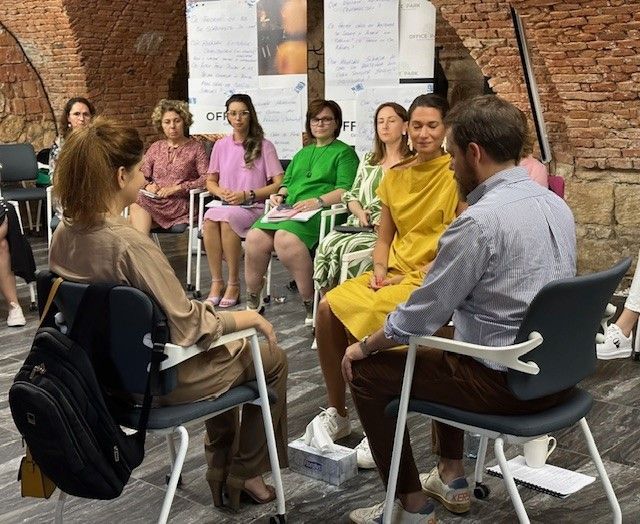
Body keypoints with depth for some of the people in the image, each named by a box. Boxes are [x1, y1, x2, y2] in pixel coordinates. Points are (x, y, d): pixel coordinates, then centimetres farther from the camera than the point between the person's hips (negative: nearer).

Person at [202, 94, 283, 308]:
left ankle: (234, 285, -25)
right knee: (210, 218, -32)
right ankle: (216, 282, -26)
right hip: (226, 205, 3)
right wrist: (222, 192, -3)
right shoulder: (221, 146, 14)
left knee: (227, 218, -35)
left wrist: (247, 195, -12)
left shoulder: (264, 146, 4)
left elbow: (279, 184, -2)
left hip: (254, 208, -3)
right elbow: (210, 181, 21)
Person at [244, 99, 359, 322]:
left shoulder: (344, 152, 10)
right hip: (288, 210, 6)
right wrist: (279, 194, 8)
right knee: (256, 237, -23)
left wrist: (318, 201, -18)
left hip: (319, 212, -6)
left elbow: (345, 191, -3)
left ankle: (311, 303, -26)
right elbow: (287, 182, 32)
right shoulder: (302, 153, 32)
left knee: (286, 238, -36)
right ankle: (252, 300, -11)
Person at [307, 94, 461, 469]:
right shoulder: (395, 176, 14)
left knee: (361, 317, -29)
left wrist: (417, 277, -15)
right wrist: (379, 269, -3)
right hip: (394, 271, 6)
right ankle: (336, 412, -2)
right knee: (328, 308, -17)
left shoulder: (456, 174, -6)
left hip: (434, 277, -6)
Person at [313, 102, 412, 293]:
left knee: (349, 247, -32)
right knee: (326, 245, -24)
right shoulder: (368, 160, 24)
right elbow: (351, 195, 21)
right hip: (359, 225, 5)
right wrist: (360, 212, -1)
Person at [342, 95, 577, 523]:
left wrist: (364, 347, 0)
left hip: (506, 384, -9)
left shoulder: (480, 220, -22)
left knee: (367, 372, 6)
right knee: (441, 346, 32)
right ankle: (451, 480, 35)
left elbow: (422, 314, -17)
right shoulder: (556, 205, 5)